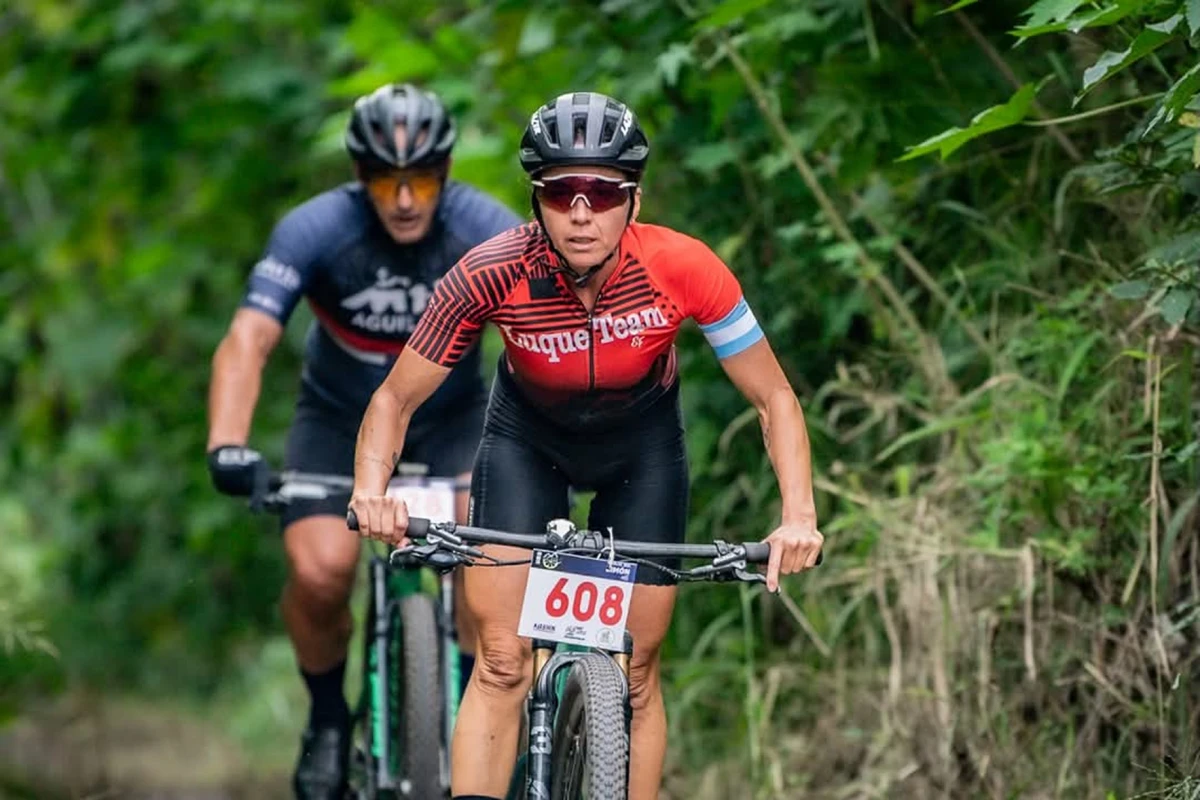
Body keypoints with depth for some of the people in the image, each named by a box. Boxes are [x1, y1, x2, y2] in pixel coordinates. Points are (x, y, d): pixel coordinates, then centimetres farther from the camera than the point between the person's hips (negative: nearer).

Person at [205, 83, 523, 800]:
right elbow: (248, 342, -34)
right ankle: (328, 717, 6)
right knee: (320, 572, -23)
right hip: (340, 418, 0)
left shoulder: (487, 229, -23)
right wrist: (228, 445, -50)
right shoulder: (316, 230, -25)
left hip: (453, 414, 0)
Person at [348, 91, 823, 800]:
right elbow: (396, 399, -21)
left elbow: (773, 399, -21)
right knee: (502, 661, -14)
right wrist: (372, 490, -40)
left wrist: (799, 517, -35)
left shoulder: (681, 268, -32)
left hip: (642, 447, 1)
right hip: (528, 440, -1)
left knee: (636, 671, 0)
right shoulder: (492, 275, -32)